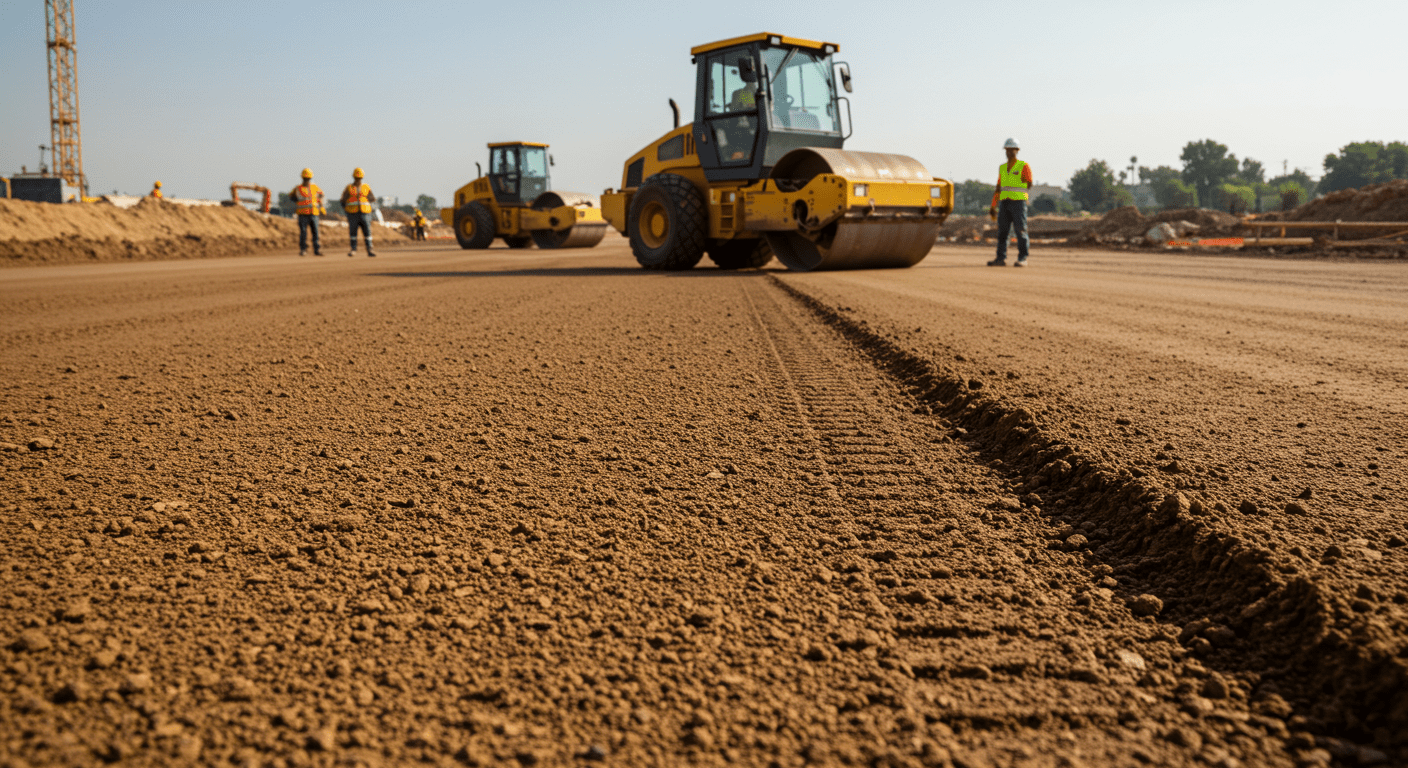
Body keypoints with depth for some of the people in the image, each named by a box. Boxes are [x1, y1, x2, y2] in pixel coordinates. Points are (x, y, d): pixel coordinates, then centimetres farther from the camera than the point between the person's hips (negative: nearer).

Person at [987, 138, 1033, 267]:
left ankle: (1022, 259, -3)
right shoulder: (1002, 168, 14)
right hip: (1004, 203, 5)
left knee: (1021, 231, -5)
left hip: (1018, 202, -5)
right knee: (1002, 231, 2)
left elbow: (1029, 186, 0)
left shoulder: (1024, 166, -3)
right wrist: (993, 207, 12)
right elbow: (998, 188, 16)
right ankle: (1001, 259, 4)